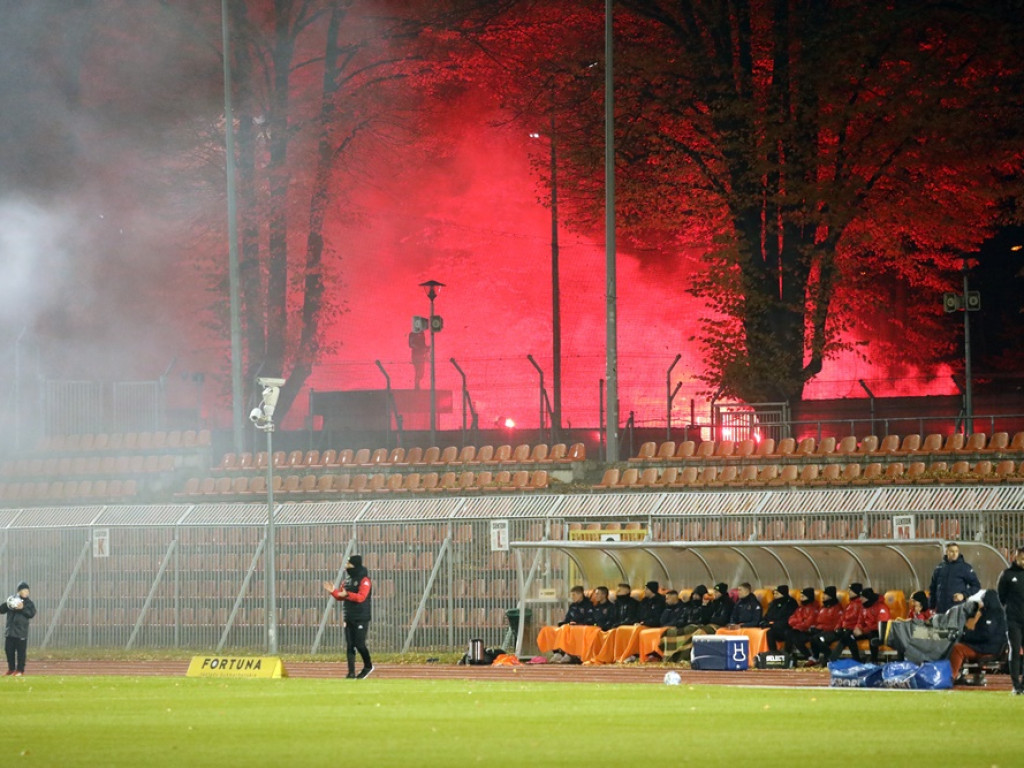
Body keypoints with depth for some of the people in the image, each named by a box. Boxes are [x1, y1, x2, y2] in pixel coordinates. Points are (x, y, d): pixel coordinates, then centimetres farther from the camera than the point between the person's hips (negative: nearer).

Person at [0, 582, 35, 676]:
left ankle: (20, 670, 4)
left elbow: (32, 613, -12)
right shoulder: (11, 599, 9)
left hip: (21, 631, -4)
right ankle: (11, 668, 21)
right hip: (10, 631, 4)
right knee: (9, 650, 9)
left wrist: (22, 608, -23)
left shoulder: (29, 602, 1)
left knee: (21, 651, -3)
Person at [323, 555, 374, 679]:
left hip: (361, 618, -7)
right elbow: (341, 597, 17)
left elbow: (361, 597, -21)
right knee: (349, 645, 3)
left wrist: (347, 594, -31)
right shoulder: (348, 580, 14)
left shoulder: (364, 580, -9)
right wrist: (333, 592, -1)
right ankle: (351, 673, 4)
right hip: (348, 617, 7)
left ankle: (368, 666, 14)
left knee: (359, 644, -8)